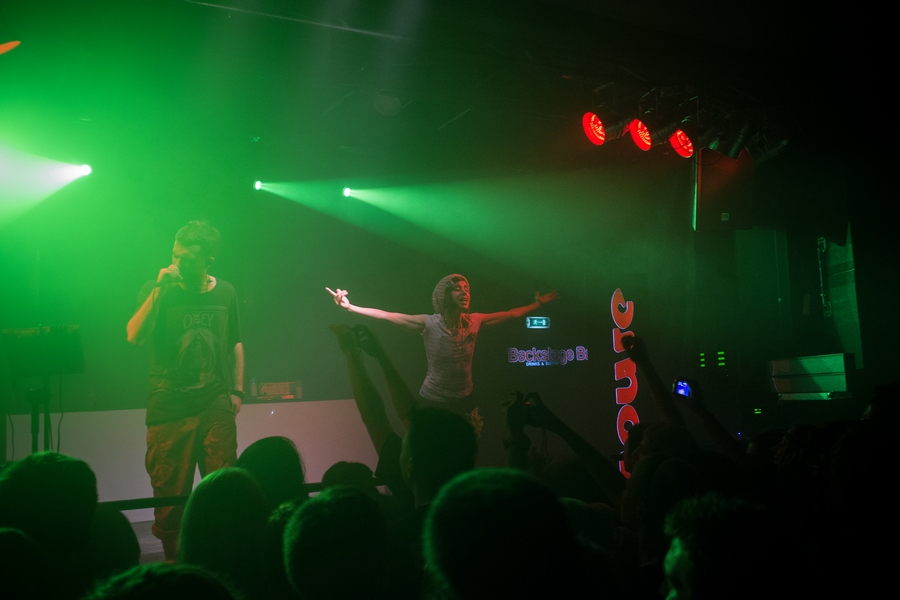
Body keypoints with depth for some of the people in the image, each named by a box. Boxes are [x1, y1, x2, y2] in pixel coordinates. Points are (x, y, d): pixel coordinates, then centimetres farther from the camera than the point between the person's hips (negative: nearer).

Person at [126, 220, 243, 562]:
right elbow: (134, 337, -14)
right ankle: (170, 555, 18)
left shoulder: (224, 293, 9)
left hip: (217, 405, 2)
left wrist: (237, 390, 13)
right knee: (170, 487, 3)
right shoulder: (157, 291, 2)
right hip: (169, 406, -1)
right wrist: (159, 290, -18)